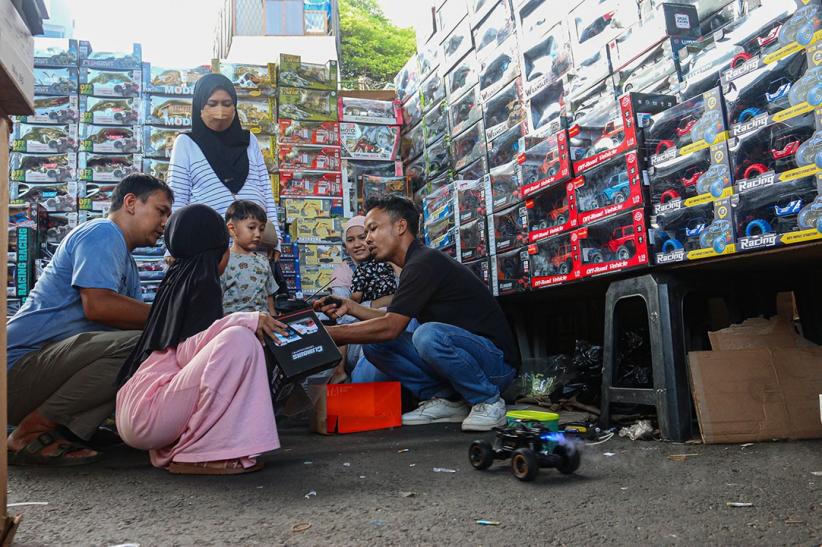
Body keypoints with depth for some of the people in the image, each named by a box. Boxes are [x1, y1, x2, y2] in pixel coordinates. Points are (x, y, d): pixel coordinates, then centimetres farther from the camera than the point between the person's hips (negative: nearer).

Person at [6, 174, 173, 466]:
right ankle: (33, 431, -15)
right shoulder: (102, 232, -8)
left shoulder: (127, 263, 22)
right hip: (20, 368, -10)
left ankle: (64, 430, -2)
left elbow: (134, 316, 13)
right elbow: (98, 305, -22)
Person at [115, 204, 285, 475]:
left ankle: (170, 447, 9)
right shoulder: (204, 284, -8)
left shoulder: (177, 280, 18)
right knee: (239, 340, -22)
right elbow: (187, 351, -17)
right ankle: (199, 454, -17)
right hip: (147, 413, -10)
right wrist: (245, 320, -19)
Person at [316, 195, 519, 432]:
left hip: (496, 363, -8)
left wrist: (327, 334, -18)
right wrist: (351, 307, 3)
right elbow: (395, 321, 14)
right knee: (374, 343, -1)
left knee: (428, 334, -38)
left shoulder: (425, 262, -18)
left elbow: (390, 328, -23)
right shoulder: (417, 263, 12)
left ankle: (488, 401, -13)